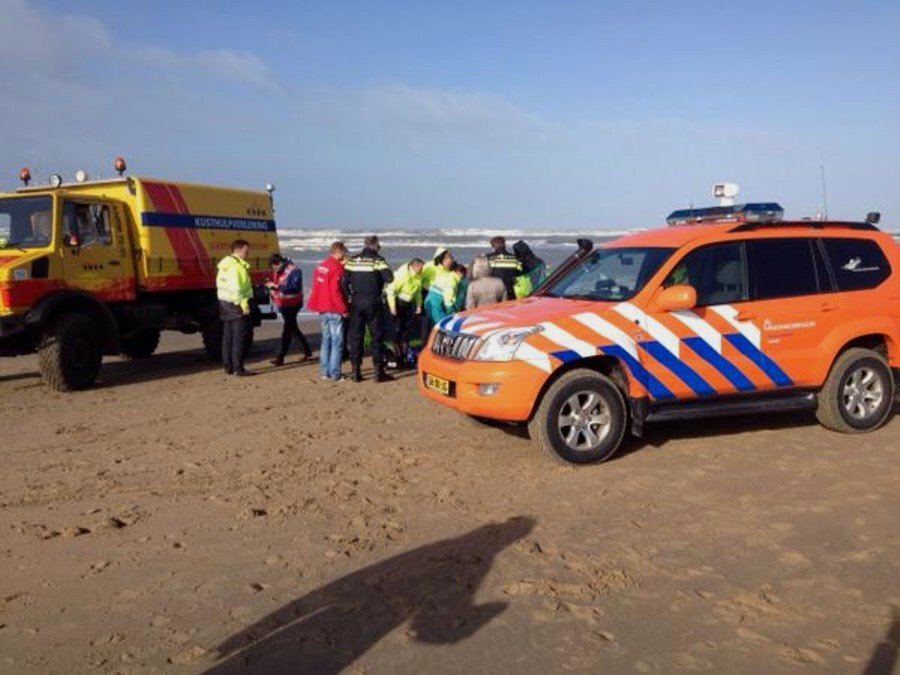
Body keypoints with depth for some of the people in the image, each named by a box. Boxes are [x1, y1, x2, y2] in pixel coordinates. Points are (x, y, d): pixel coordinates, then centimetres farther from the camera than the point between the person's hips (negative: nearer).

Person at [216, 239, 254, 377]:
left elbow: (222, 284, 15)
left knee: (228, 337, 13)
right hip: (237, 305, -10)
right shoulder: (236, 266, -17)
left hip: (225, 303, 10)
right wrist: (244, 304, -21)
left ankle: (228, 367, 19)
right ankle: (238, 369, -5)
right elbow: (236, 289, -24)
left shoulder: (225, 264, 14)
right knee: (240, 338, -6)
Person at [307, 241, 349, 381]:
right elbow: (336, 291, -20)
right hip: (334, 310, -8)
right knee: (337, 341, -3)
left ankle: (325, 371, 18)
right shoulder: (336, 268, -15)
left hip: (323, 309, 8)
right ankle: (335, 374, -3)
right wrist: (343, 309, -13)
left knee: (326, 339, 15)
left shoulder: (320, 266, 11)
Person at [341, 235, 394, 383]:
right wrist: (380, 279, 4)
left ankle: (356, 372, 9)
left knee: (355, 337, 8)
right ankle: (379, 372, 4)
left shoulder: (352, 260, 5)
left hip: (356, 303, 3)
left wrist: (349, 296, 10)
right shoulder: (377, 259, -6)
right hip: (373, 303, -3)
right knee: (377, 337, 4)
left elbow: (344, 281, 0)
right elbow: (389, 278, -17)